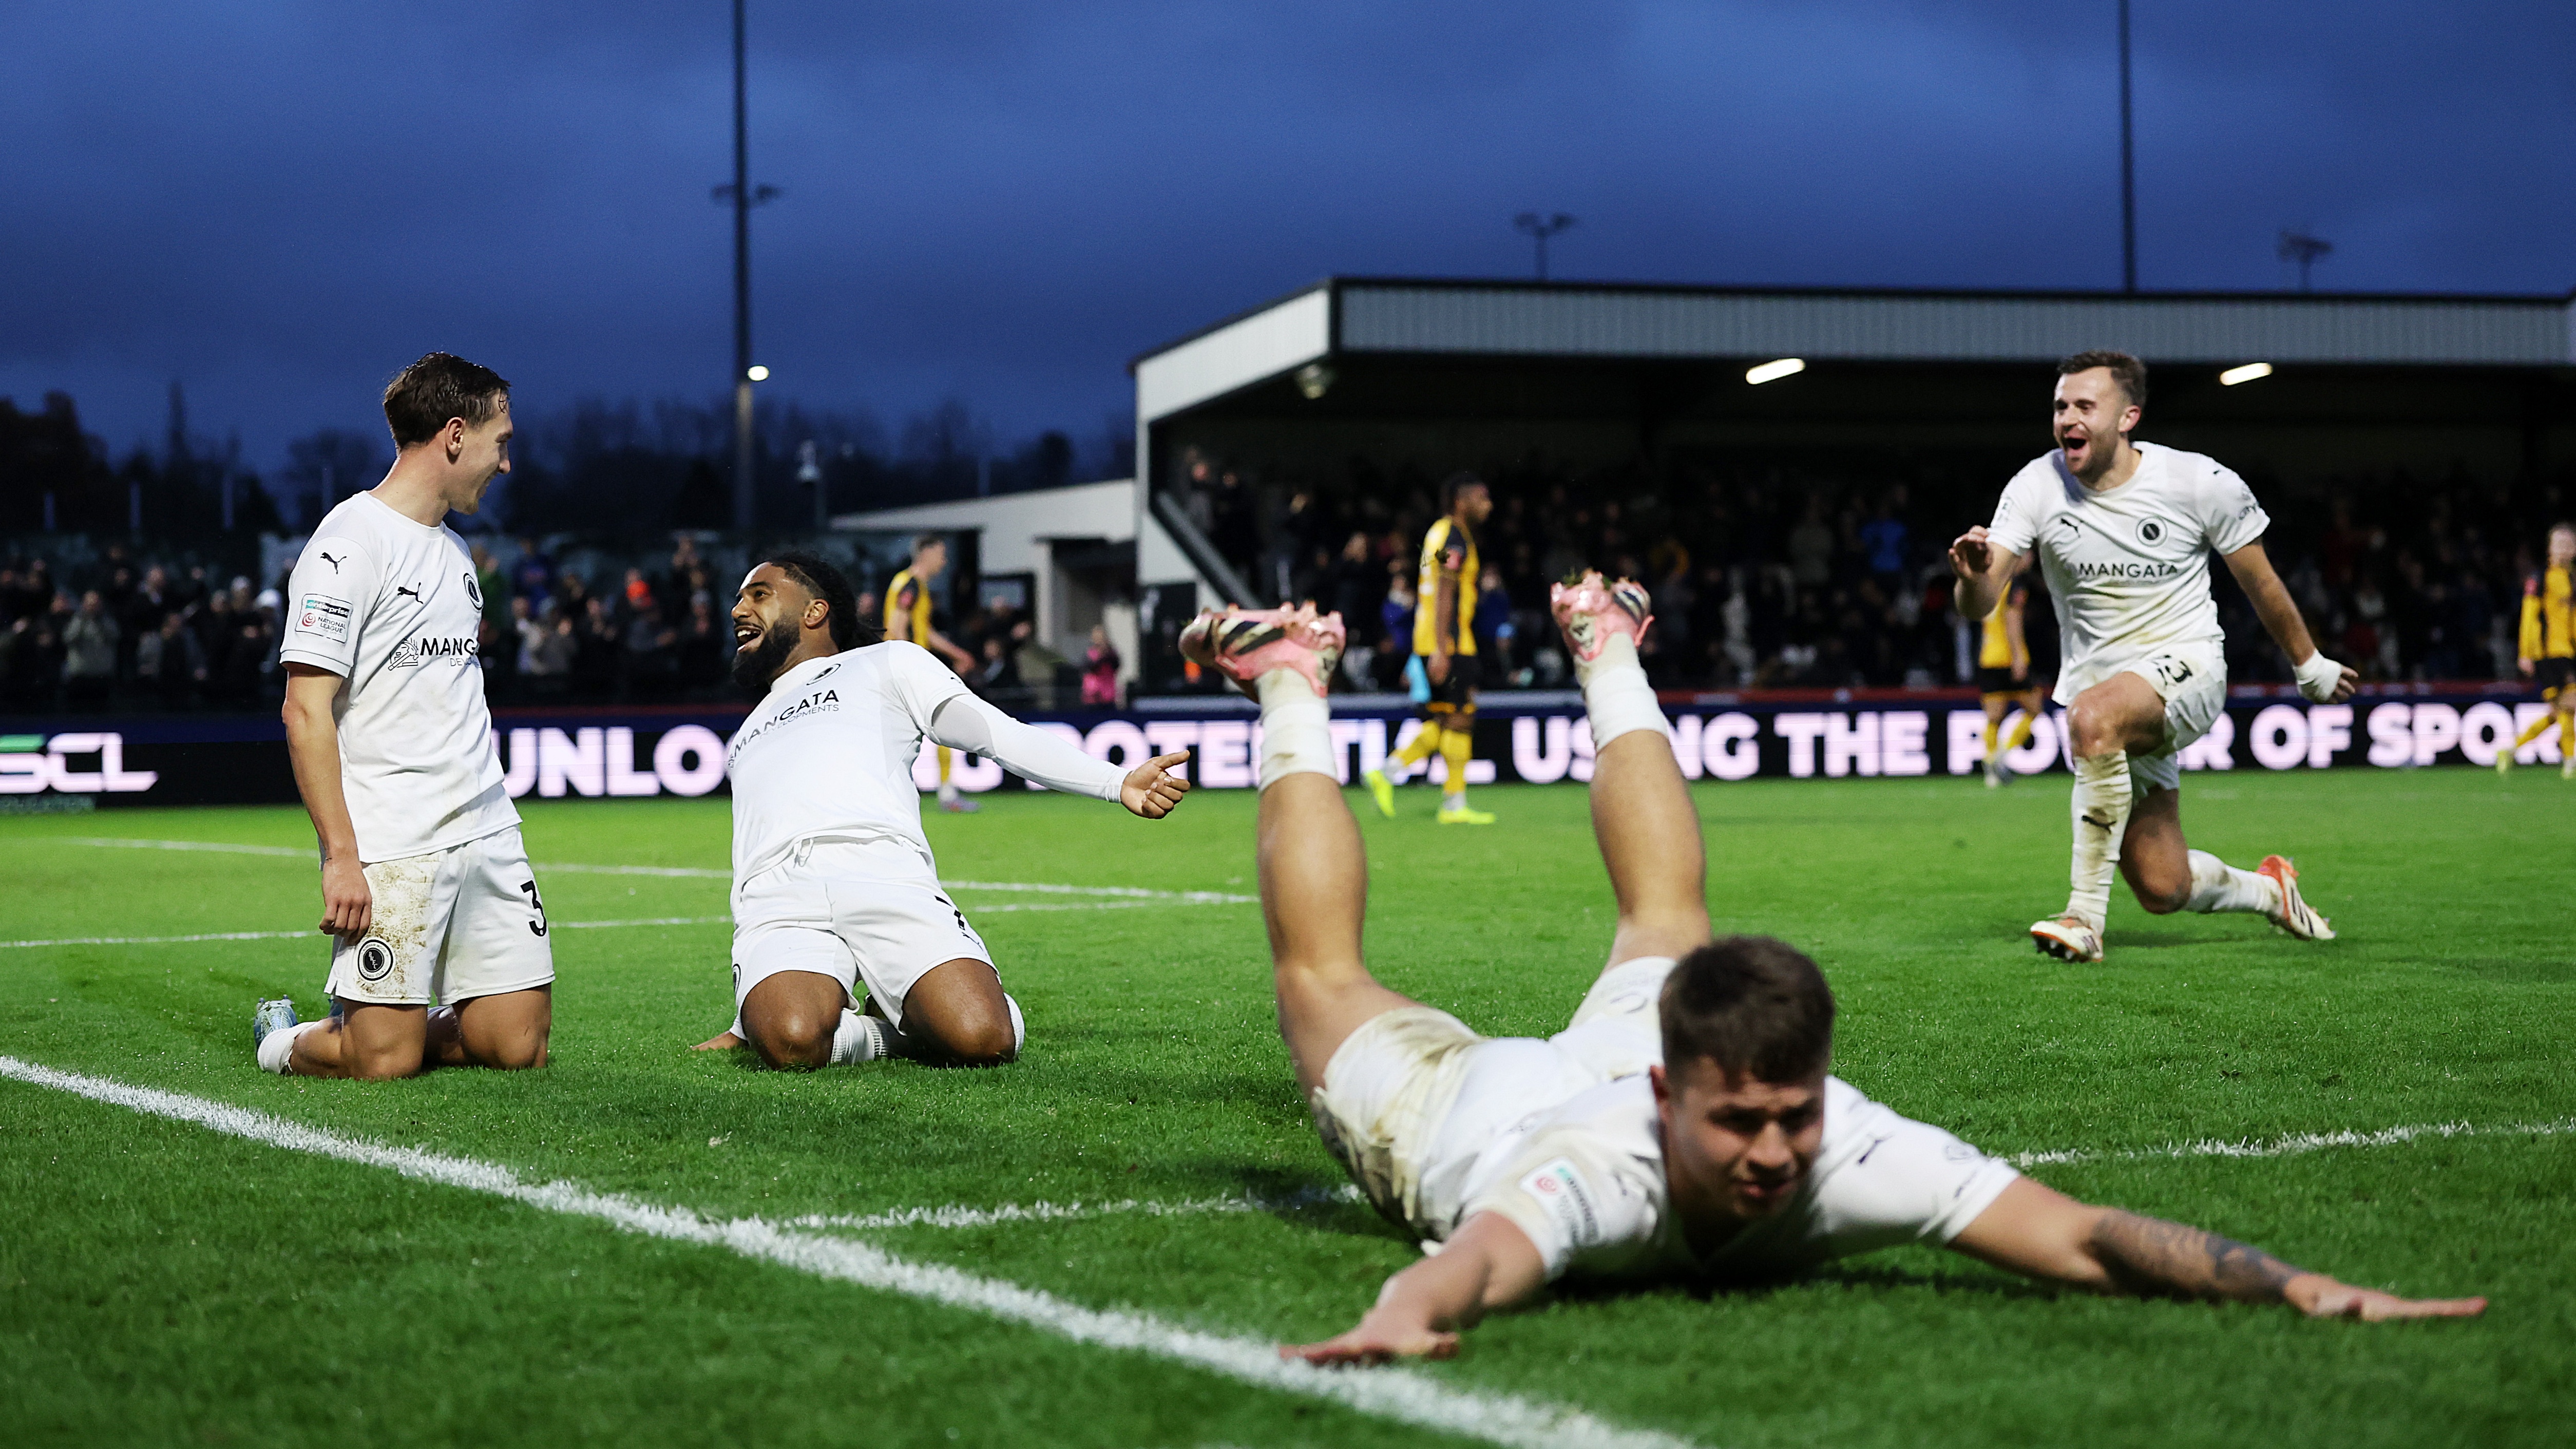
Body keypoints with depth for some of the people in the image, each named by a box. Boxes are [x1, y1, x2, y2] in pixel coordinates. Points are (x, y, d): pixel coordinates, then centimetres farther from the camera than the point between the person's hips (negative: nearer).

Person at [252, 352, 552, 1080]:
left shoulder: (453, 550, 18)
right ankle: (283, 1039, 21)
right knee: (385, 1062, -8)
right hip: (390, 849, -8)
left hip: (487, 831, 8)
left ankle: (406, 1024, 25)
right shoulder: (351, 544, -9)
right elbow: (306, 712, -14)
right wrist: (340, 855, -19)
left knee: (521, 1045, -1)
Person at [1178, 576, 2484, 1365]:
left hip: (1598, 1062, 3)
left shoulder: (1848, 1154, -45)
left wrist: (2303, 1286, -63)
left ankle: (1604, 655, 57)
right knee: (1323, 974, 27)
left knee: (1665, 917, 35)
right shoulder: (1599, 1174, -53)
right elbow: (1480, 1257, -73)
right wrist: (1407, 1315, -96)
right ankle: (1291, 692, 48)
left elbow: (2085, 1237, -51)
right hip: (1460, 1109, -3)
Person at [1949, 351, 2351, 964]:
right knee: (2164, 889, 0)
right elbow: (1977, 606, -15)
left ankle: (2085, 917, -31)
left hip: (2186, 667, -3)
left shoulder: (2203, 484, -10)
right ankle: (2269, 889, 36)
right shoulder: (2037, 487, -7)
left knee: (2094, 716, -37)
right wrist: (1972, 576, -39)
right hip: (2098, 685, 3)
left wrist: (2310, 667, 17)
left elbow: (2260, 583, 6)